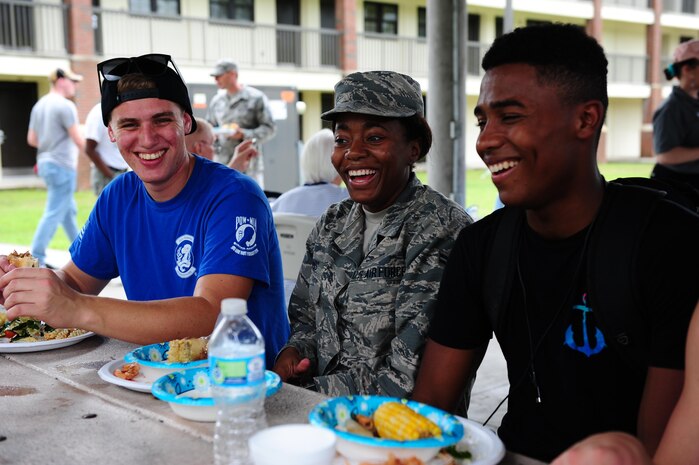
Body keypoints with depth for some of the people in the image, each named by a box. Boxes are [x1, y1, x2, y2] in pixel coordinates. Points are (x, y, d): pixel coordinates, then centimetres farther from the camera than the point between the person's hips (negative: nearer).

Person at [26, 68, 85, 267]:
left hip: (45, 162, 9)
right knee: (54, 213, -6)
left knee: (69, 211, 17)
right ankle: (36, 258, -5)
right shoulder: (66, 106, -14)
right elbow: (78, 140, -15)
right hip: (62, 165, -9)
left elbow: (31, 139, 14)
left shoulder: (39, 105, 12)